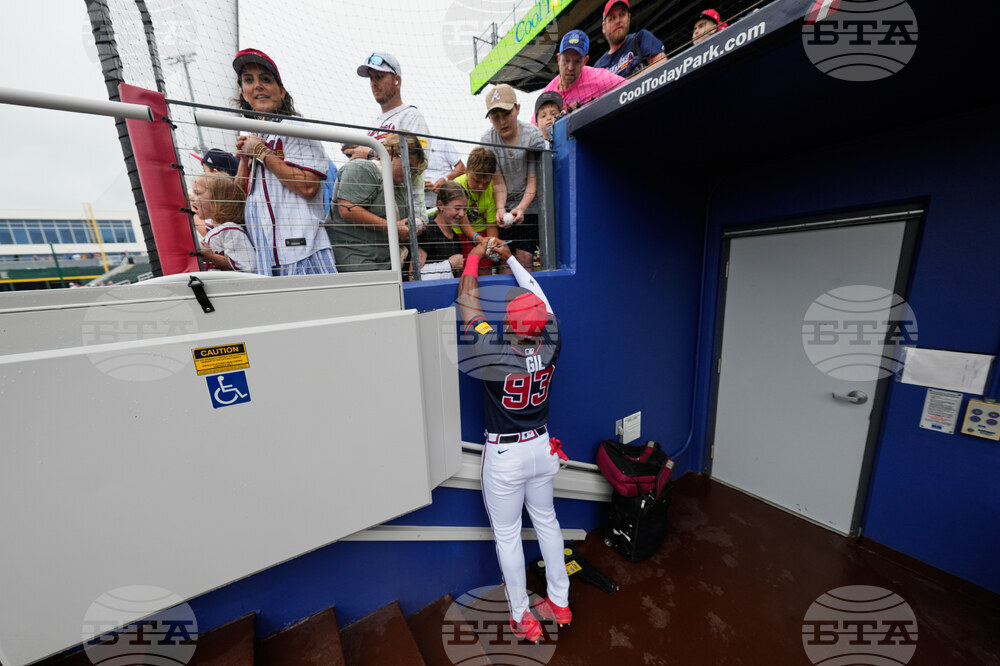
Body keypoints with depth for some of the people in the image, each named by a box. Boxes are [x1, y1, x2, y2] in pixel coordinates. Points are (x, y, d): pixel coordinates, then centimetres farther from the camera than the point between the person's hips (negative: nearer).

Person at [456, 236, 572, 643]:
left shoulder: (494, 354, -28)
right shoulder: (551, 347, -14)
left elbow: (467, 303, -15)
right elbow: (540, 298, 1)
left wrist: (475, 256, -1)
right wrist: (508, 258, 10)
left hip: (504, 457, -5)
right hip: (541, 448, 5)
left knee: (507, 536, 17)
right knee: (547, 522, 24)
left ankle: (523, 618, 37)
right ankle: (559, 602, 45)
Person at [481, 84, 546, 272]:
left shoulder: (533, 136, -8)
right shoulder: (488, 139, -3)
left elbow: (533, 181, -11)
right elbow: (498, 181, -7)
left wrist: (521, 208, -28)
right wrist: (500, 208, -25)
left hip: (528, 206, -1)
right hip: (503, 206, 2)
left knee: (525, 257, -11)